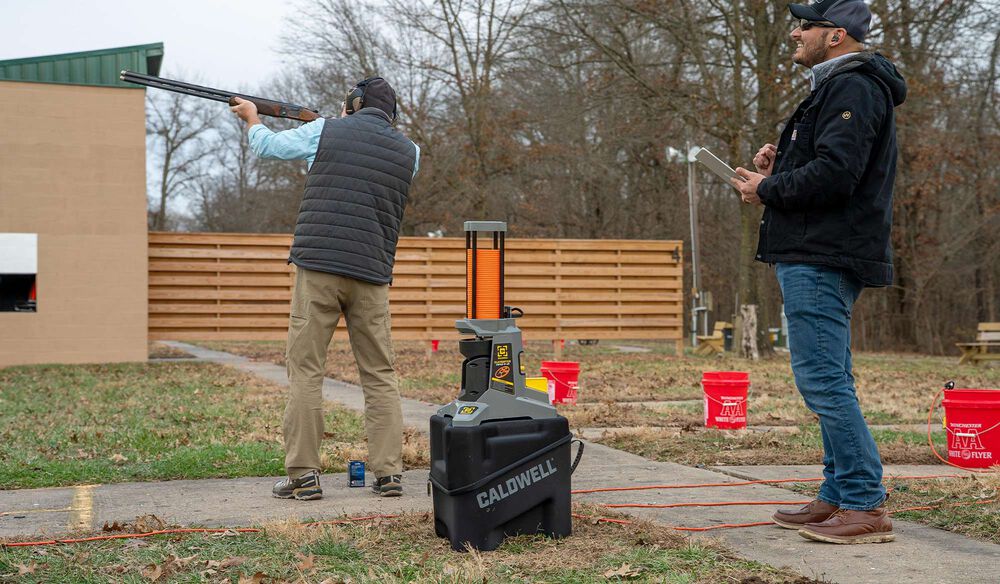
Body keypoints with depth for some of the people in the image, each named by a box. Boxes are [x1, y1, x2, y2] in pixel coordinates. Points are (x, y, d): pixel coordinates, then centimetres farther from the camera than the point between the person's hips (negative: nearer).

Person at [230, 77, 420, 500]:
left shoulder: (325, 132, 3)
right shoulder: (409, 152, 10)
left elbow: (267, 145, 19)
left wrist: (252, 118, 40)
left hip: (318, 267, -3)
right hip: (371, 275, 3)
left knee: (305, 370, 1)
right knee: (380, 374, 9)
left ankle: (303, 475, -2)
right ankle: (389, 472, 6)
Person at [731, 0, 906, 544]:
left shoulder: (851, 88, -12)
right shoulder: (837, 88, 22)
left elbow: (834, 173, -24)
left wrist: (768, 190, -11)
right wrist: (780, 168, 9)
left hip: (822, 259, -11)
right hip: (818, 254, 11)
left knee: (823, 381, -11)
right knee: (829, 383, 13)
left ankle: (866, 506, -8)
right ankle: (838, 498, 20)